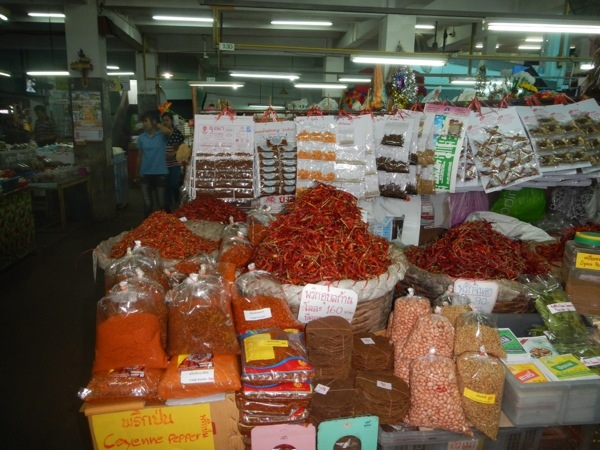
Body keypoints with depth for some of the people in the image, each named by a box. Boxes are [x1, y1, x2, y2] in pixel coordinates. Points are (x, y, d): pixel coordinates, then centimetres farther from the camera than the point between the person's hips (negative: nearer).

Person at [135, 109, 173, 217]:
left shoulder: (162, 135, -6)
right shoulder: (141, 137, 5)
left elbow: (168, 132, -31)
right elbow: (140, 156, 11)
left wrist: (158, 125, -13)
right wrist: (137, 173, 13)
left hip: (160, 174, -3)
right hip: (145, 174, 3)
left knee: (162, 204, 6)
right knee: (147, 204, 10)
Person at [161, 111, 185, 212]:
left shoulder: (177, 133, -2)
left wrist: (174, 153, -17)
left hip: (174, 164, -2)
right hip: (163, 164, 2)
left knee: (174, 185, -7)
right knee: (166, 186, 8)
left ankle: (177, 203, 17)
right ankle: (169, 206, 21)